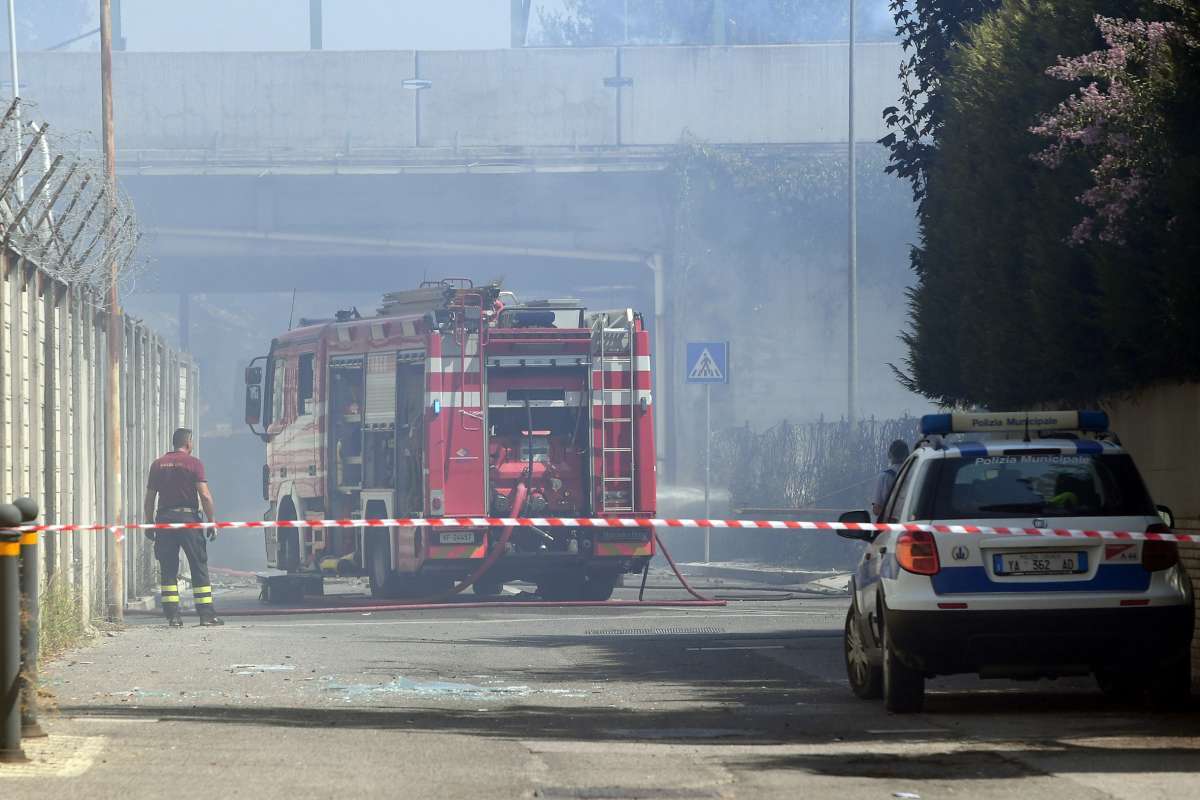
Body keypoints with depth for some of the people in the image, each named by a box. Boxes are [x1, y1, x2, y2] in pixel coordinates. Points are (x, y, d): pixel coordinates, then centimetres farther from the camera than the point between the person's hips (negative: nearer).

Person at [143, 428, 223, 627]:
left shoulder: (158, 464, 8)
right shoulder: (193, 463, -2)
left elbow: (149, 498, 7)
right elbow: (205, 495, -9)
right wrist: (211, 522, -3)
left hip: (164, 518, 3)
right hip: (188, 517, -3)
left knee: (168, 569, 6)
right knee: (199, 567, 3)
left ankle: (172, 615, 0)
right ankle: (206, 614, 0)